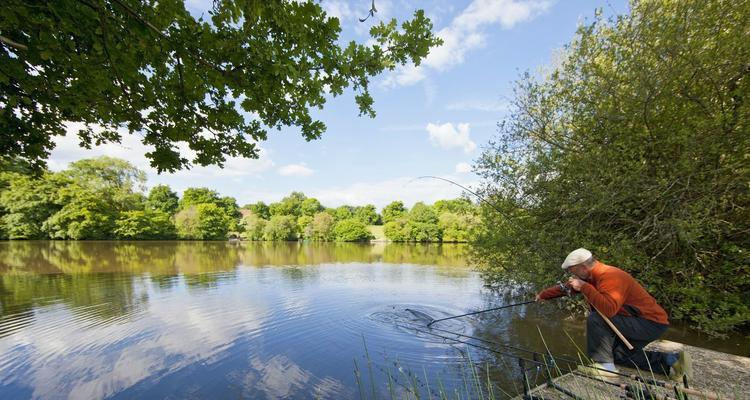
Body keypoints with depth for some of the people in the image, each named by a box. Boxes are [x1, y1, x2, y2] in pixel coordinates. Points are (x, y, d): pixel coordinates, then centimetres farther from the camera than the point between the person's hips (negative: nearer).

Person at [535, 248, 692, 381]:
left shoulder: (610, 277, -28)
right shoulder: (594, 275, 1)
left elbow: (608, 309, -42)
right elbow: (567, 287, 12)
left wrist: (584, 287, -35)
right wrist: (543, 295, 14)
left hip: (651, 323, -10)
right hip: (640, 322, 10)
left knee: (595, 319, -27)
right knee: (617, 354, 19)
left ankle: (605, 366, -15)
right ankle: (671, 360, 18)